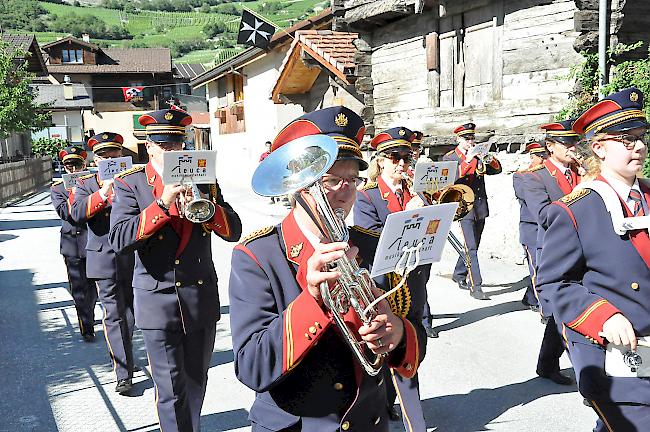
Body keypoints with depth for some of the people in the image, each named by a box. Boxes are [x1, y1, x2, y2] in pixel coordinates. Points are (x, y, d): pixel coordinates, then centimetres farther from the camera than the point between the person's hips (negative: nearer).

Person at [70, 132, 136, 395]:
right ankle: (123, 373, -1)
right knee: (114, 316, -5)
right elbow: (77, 213, -13)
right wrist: (104, 191, -23)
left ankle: (124, 357, 38)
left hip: (134, 258, 2)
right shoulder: (85, 184, 5)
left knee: (130, 314, 16)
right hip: (105, 261, -2)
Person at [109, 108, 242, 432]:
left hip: (202, 297, 3)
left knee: (196, 381, 19)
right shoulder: (130, 184, -2)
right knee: (171, 390, 1)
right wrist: (162, 205, -24)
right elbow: (119, 240, -15)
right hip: (158, 301, -3)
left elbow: (234, 231, -1)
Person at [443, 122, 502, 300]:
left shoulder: (478, 156, 14)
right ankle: (476, 287, -12)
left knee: (472, 246, 14)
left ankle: (459, 275, 32)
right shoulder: (449, 158, 0)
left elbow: (497, 170, 14)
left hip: (480, 208, 6)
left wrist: (491, 161, -6)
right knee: (471, 248, -11)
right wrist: (468, 161, -24)